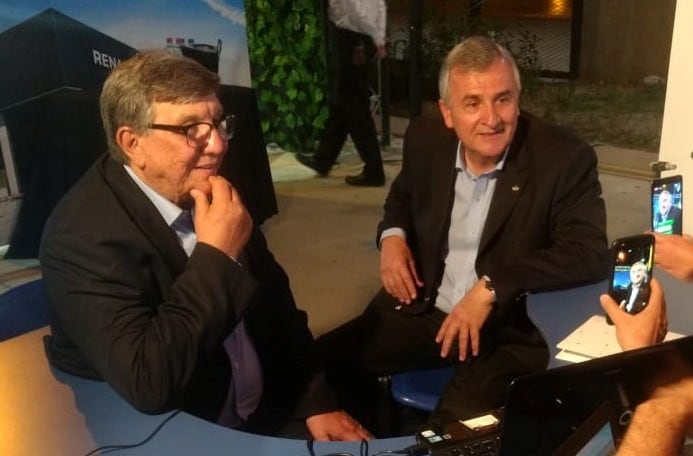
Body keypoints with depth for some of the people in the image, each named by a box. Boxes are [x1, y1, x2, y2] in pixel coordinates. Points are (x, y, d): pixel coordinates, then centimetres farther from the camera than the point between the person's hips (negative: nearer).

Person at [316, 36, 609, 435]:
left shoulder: (564, 159, -15)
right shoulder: (426, 140, -1)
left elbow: (591, 255, -22)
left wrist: (491, 286, -29)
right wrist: (392, 235, -3)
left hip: (512, 329, -4)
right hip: (422, 311, 5)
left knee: (459, 424, -29)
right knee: (322, 362, -5)